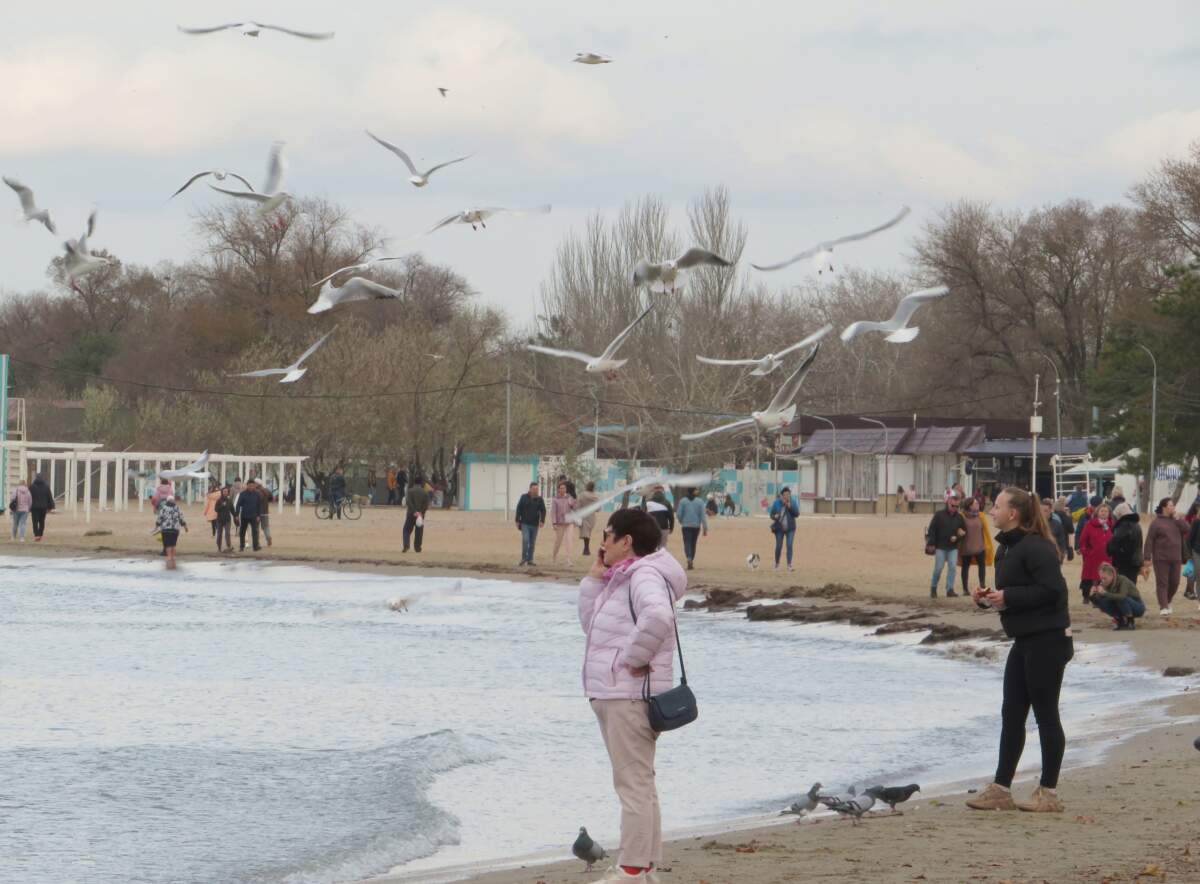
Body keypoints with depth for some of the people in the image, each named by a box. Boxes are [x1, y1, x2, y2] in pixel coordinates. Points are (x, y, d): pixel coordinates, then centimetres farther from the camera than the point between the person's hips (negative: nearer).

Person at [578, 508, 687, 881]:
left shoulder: (645, 577, -14)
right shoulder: (620, 580, 19)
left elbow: (658, 617, -35)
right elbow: (590, 625, 22)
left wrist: (634, 657, -24)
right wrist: (594, 579, 14)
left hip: (630, 695, -11)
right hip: (614, 694, 11)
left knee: (633, 783, -9)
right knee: (638, 783, 15)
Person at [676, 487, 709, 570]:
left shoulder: (682, 501, -5)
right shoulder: (699, 501, -4)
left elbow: (678, 514, -3)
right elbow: (703, 515, -5)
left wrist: (681, 522, 18)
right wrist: (705, 528, -1)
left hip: (686, 526, -2)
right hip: (696, 526, 2)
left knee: (687, 543, -6)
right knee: (693, 544, 15)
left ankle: (689, 559, -31)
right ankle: (691, 563, 22)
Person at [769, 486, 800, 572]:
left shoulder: (793, 503, 0)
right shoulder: (776, 503, -2)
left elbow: (797, 514, -5)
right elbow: (771, 514, 1)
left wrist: (790, 507, -18)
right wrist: (775, 516, -21)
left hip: (790, 528, 0)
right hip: (779, 528, 0)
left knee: (790, 546, -10)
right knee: (779, 546, 5)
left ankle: (789, 565, -12)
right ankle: (777, 564, 25)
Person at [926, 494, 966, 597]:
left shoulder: (959, 517, 7)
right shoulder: (939, 515, -4)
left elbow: (964, 531, 14)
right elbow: (931, 530, -5)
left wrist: (957, 538, -6)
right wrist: (931, 544, -11)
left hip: (953, 547, 3)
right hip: (940, 547, -3)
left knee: (952, 567, -4)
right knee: (938, 568, -2)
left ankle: (950, 590, 0)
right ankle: (933, 588, 15)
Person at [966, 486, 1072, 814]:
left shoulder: (1036, 548, -17)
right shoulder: (1008, 547, 14)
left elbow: (1053, 590, -25)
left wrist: (1007, 597, -22)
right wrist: (988, 598, 5)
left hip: (1048, 640, -10)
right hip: (1025, 640, 10)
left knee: (1046, 716, -2)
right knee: (1011, 714, 11)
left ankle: (1048, 793, 5)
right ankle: (1000, 790, 15)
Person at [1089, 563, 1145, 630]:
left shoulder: (1122, 580, -27)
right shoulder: (1105, 584, -10)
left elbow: (1122, 596, -45)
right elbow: (1096, 601, -10)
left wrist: (1104, 593, -51)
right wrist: (1093, 595, -31)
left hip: (1138, 607, -6)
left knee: (1121, 599, -36)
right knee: (1100, 601, -15)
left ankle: (1130, 622, -15)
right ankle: (1120, 620, 0)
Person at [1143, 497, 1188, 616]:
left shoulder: (1176, 521, 11)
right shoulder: (1156, 523, -4)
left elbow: (1186, 531, -1)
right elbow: (1149, 541, -7)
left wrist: (1179, 521, -9)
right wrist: (1147, 558, -12)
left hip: (1176, 559, 5)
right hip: (1161, 559, -5)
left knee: (1174, 583, 8)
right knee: (1162, 583, -4)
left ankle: (1167, 602, 30)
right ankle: (1163, 607, -5)